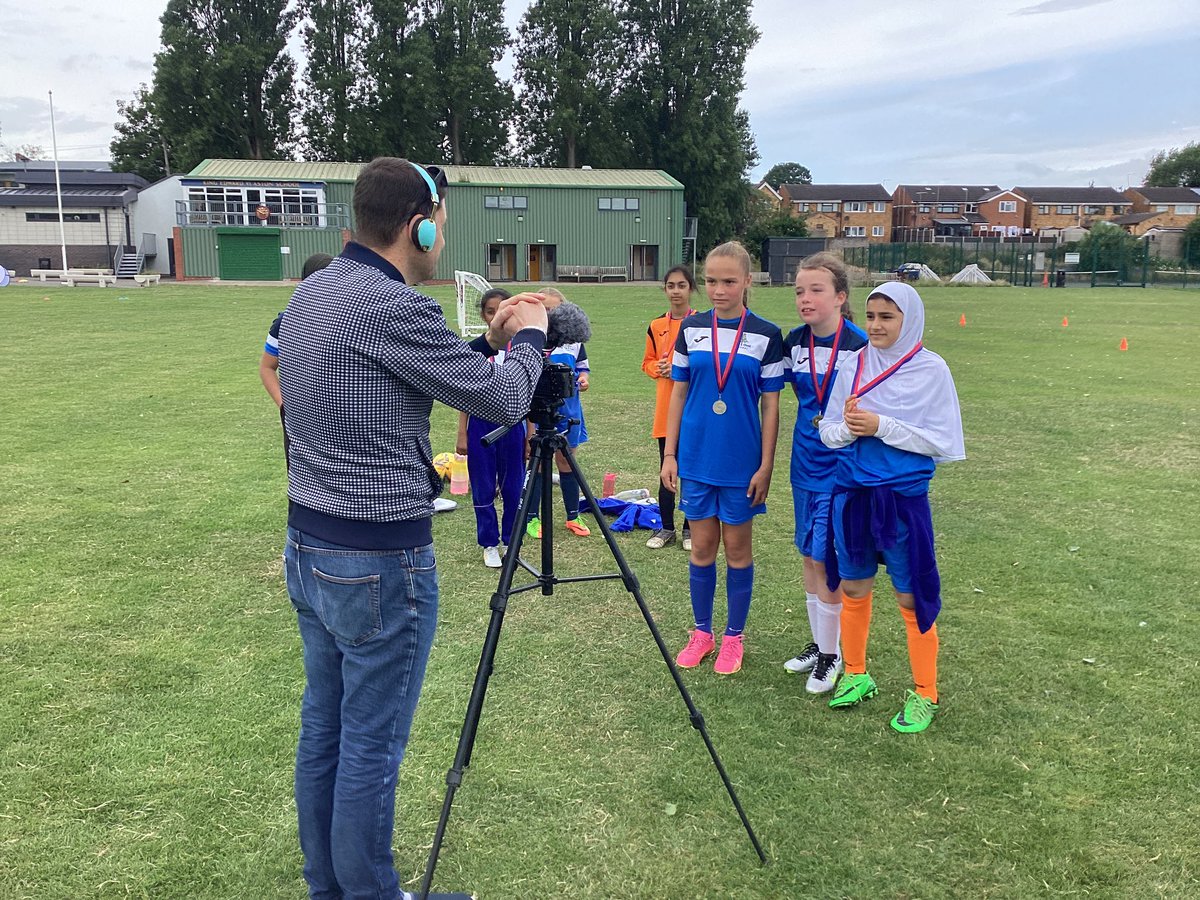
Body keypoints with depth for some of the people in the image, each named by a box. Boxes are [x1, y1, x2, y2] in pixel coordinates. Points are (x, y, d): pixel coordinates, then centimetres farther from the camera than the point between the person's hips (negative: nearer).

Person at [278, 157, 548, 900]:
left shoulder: (310, 294, 8)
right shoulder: (393, 306, -20)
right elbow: (502, 402, -13)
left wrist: (486, 342, 16)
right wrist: (529, 339, 5)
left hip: (308, 549, 9)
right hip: (380, 564, -9)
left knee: (324, 728, 19)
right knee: (371, 747, 5)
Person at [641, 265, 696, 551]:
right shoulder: (656, 326, 7)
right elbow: (647, 362, 16)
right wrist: (659, 367, -5)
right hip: (665, 409, 3)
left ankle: (690, 528, 16)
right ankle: (666, 528, 19)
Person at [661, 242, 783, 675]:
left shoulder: (766, 335, -4)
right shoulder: (691, 329, 3)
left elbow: (770, 406, -4)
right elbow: (678, 394, 7)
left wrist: (766, 465, -7)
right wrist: (669, 454, 3)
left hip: (741, 462, -2)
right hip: (696, 458, 2)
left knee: (738, 549, 9)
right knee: (702, 547, 10)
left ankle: (733, 636, 22)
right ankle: (702, 632, 25)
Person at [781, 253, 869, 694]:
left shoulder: (859, 345, -14)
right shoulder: (794, 342, 2)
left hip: (839, 469, -6)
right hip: (805, 465, 6)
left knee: (827, 562, -2)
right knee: (809, 557, 14)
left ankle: (832, 654, 16)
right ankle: (818, 643, 30)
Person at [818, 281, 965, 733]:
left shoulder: (931, 369, -7)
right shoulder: (854, 365, 3)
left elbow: (942, 442, -10)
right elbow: (828, 431, 5)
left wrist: (881, 426, -18)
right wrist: (849, 428, -17)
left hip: (904, 497, -4)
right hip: (852, 493, 4)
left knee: (912, 597, 3)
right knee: (853, 589, 14)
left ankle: (925, 694, 19)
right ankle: (856, 675, 33)